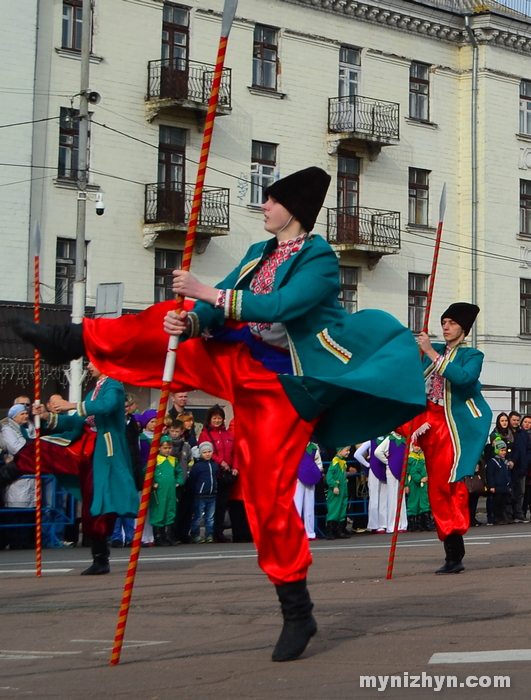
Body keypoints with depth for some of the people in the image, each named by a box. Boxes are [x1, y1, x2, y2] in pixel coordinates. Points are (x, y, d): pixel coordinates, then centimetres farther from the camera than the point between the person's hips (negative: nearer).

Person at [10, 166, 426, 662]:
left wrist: (208, 294, -26)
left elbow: (280, 307, -26)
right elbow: (216, 309, 3)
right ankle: (71, 340, 11)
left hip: (283, 383, -7)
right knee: (167, 324, -6)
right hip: (239, 362, 7)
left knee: (269, 494, -9)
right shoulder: (258, 254, 12)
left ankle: (297, 612, 1)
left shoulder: (319, 259, -11)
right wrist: (189, 320, -19)